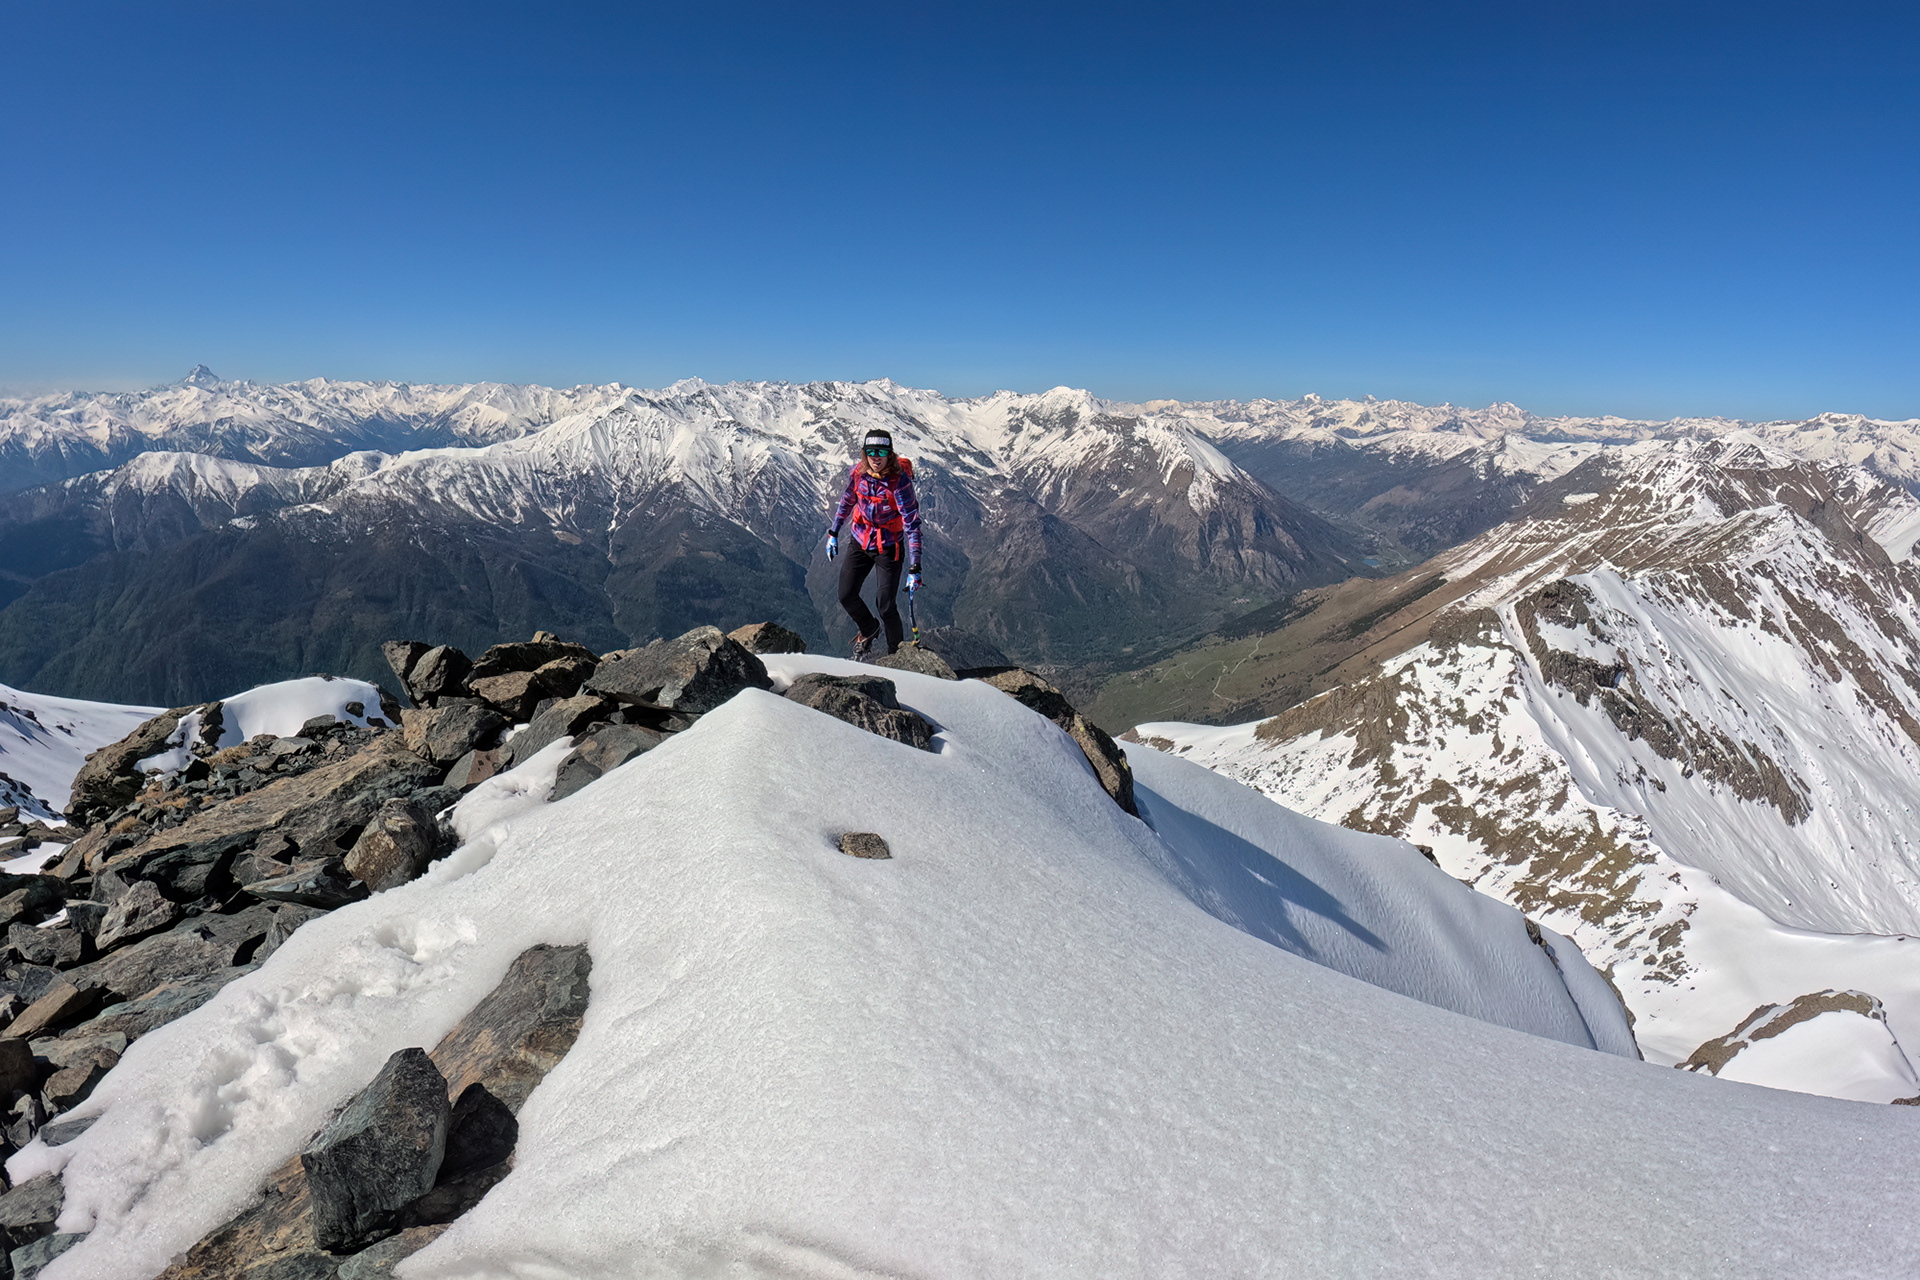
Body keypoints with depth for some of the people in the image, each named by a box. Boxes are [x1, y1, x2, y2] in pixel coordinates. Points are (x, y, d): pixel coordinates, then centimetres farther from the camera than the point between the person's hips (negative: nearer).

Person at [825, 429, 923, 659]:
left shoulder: (899, 480, -24)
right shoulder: (857, 472, -10)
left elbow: (912, 524, -25)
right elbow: (847, 501, 11)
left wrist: (914, 567, -29)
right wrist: (833, 532, 17)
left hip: (888, 548, -5)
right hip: (860, 543, 5)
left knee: (886, 606, -5)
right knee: (846, 596, 6)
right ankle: (869, 629, 37)